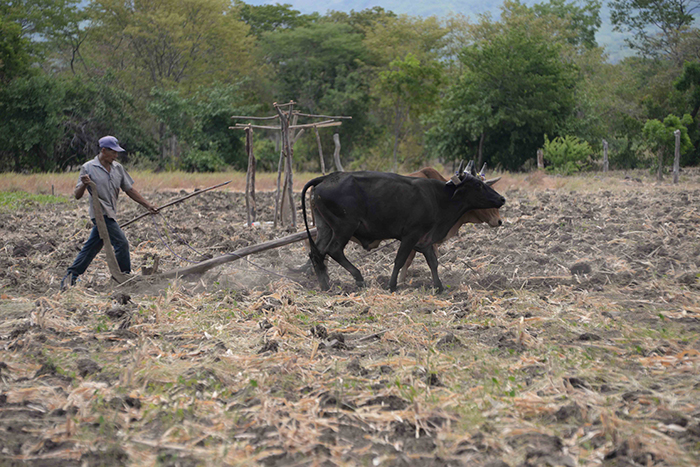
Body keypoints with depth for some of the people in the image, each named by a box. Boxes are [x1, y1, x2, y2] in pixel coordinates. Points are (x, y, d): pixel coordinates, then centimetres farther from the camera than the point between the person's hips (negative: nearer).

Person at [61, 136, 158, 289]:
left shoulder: (118, 167, 11)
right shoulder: (88, 168, -5)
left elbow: (129, 190, 17)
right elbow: (77, 196, -5)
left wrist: (147, 205, 13)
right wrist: (84, 184, -26)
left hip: (110, 213, 7)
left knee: (91, 248, 10)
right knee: (121, 243, -13)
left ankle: (70, 277, 17)